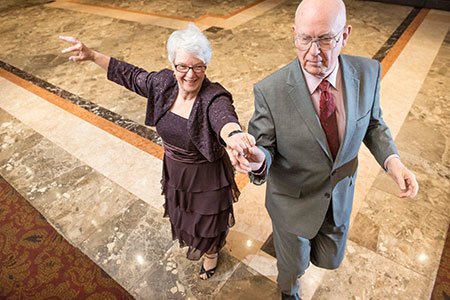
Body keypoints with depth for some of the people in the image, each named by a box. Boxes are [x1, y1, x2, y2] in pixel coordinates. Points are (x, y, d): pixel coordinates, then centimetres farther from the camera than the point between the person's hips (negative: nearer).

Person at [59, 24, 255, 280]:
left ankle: (211, 252, 57)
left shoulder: (214, 98, -32)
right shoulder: (164, 83, -13)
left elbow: (224, 118, -53)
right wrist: (92, 55, -1)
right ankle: (193, 243, 68)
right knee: (181, 215, 32)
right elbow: (132, 76, 1)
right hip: (174, 172, 6)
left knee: (208, 221, 21)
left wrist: (233, 134, -76)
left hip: (207, 178, -6)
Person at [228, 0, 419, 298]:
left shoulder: (368, 73, -16)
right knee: (294, 265, 23)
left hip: (340, 195, 4)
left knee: (330, 260, 27)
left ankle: (303, 240, 64)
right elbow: (264, 146, -17)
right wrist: (258, 160, -41)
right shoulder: (270, 91, -28)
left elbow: (372, 121, 1)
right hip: (293, 201, -3)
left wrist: (392, 160, -16)